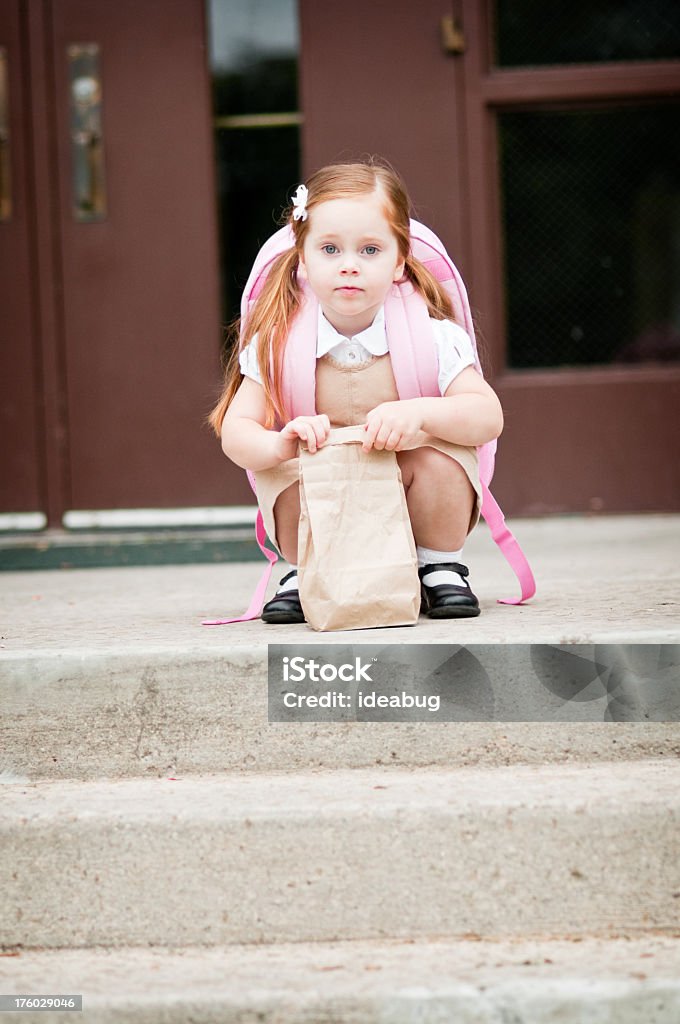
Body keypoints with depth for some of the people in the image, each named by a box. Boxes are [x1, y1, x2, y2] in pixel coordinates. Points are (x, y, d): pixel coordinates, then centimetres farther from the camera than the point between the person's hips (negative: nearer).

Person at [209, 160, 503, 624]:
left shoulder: (431, 337, -14)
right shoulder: (276, 343, -11)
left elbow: (489, 416, -22)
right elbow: (235, 431, -13)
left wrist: (419, 412, -42)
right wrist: (279, 445, -38)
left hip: (414, 511, -1)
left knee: (438, 454, -28)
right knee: (287, 469, -28)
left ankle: (440, 568, -2)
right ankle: (305, 574, 2)